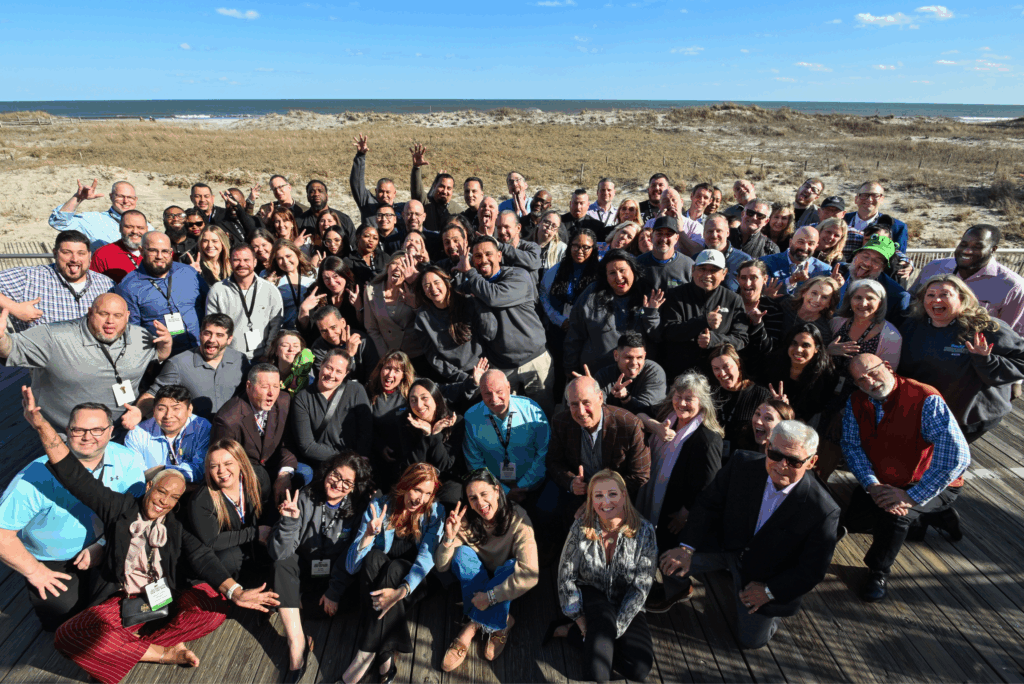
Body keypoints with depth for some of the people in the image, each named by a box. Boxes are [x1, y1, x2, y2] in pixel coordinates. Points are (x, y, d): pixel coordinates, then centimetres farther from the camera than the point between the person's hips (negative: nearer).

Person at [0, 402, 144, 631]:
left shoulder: (127, 461, -16)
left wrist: (102, 545, -19)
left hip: (104, 544, 3)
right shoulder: (38, 475, -26)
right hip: (50, 560, -2)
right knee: (65, 623, -12)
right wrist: (34, 571, -13)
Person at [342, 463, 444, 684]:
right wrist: (369, 534, -30)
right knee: (374, 557, -32)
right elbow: (352, 566, -11)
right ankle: (385, 655, -34)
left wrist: (401, 591, -39)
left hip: (412, 579, -1)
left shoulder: (434, 512, -8)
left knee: (394, 567, -33)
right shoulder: (379, 506, -9)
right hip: (376, 578, 1)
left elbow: (426, 557, -22)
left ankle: (365, 655, -29)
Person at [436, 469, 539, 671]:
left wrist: (490, 596, -33)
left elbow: (530, 574, -32)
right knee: (462, 553, -27)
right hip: (473, 584, 2)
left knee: (512, 565, -34)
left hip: (503, 579, -2)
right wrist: (449, 537, -32)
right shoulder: (465, 520, -16)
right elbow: (441, 566, -14)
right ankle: (499, 624, -21)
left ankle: (471, 628, -23)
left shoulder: (517, 518, -24)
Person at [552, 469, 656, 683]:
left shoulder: (644, 531, -14)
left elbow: (641, 587, -14)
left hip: (626, 606, 2)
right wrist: (578, 617, -14)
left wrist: (615, 628, -19)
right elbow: (566, 576, -6)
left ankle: (570, 633, -8)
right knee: (604, 614, -37)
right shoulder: (581, 528, -12)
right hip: (589, 595, -2)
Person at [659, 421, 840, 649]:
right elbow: (709, 505, -11)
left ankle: (776, 610, 40)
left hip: (767, 576, -2)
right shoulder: (742, 464, -23)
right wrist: (687, 547, -19)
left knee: (751, 640, 9)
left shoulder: (823, 510, -31)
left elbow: (813, 569, -18)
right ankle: (681, 589, 26)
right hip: (726, 546, 2)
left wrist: (769, 591, -14)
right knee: (670, 562, -12)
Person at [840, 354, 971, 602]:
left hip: (930, 485, -6)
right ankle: (932, 518, 15)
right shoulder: (856, 403, -9)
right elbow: (851, 445, -9)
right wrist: (872, 485, -25)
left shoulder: (926, 400, -28)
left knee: (895, 513, -31)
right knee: (852, 521, -2)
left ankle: (879, 572, -3)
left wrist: (912, 497, -33)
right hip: (882, 482, 6)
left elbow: (957, 456, -34)